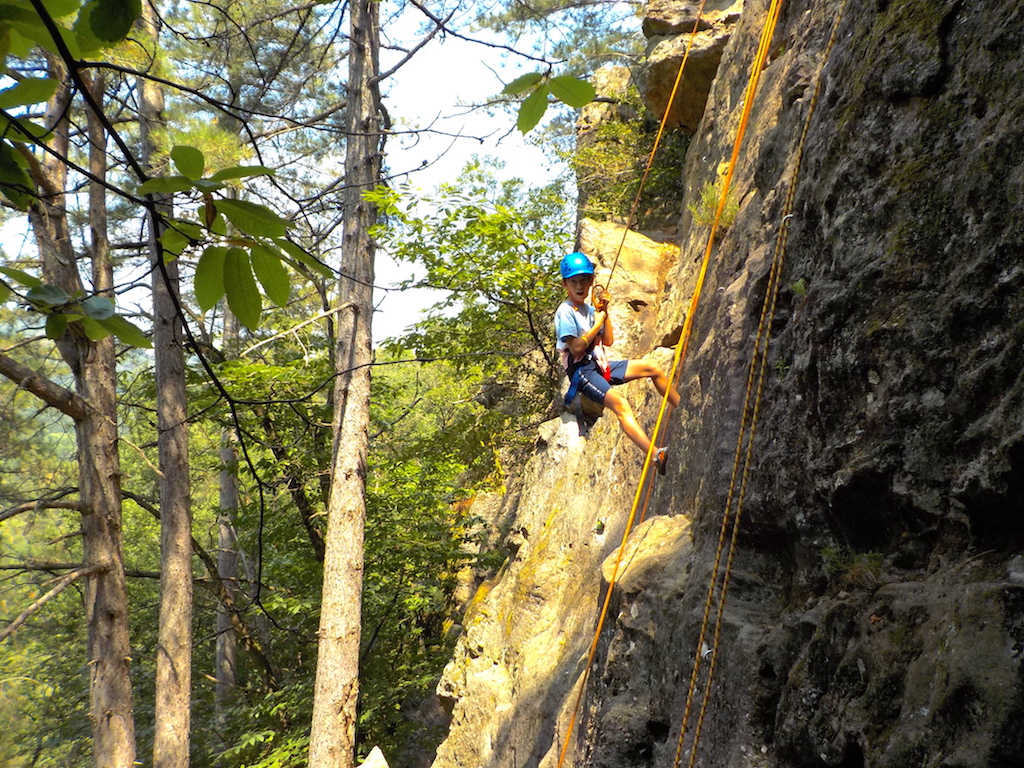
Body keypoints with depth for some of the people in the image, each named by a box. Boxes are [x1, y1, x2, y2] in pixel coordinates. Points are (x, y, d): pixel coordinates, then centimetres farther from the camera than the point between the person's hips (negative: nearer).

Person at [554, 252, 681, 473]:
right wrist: (597, 323, -9)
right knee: (619, 403, -32)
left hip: (601, 365, 9)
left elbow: (608, 341, 12)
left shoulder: (589, 308, 14)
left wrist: (604, 312, 3)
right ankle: (656, 455, -45)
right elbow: (576, 348, -18)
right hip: (582, 370, -9)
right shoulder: (565, 312, -10)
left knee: (652, 368, 5)